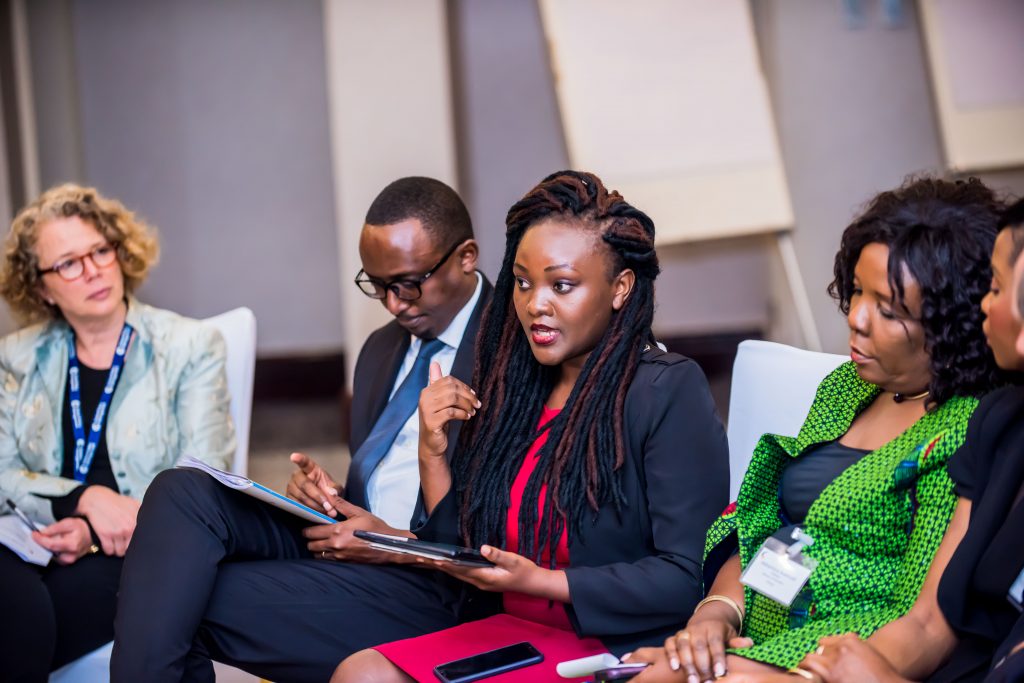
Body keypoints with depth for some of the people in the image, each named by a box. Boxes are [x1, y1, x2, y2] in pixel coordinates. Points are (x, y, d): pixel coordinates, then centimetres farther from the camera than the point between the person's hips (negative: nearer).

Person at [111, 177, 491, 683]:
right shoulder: (382, 348, 20)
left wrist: (402, 544, -16)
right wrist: (325, 492, 4)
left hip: (426, 582, -8)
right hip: (346, 535, 8)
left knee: (188, 602, -20)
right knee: (183, 494, -18)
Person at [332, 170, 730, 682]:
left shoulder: (669, 392, -10)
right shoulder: (513, 390, 10)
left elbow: (689, 578, -16)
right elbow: (469, 554, 14)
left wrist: (539, 582, -19)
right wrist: (433, 453, 0)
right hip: (517, 632, 7)